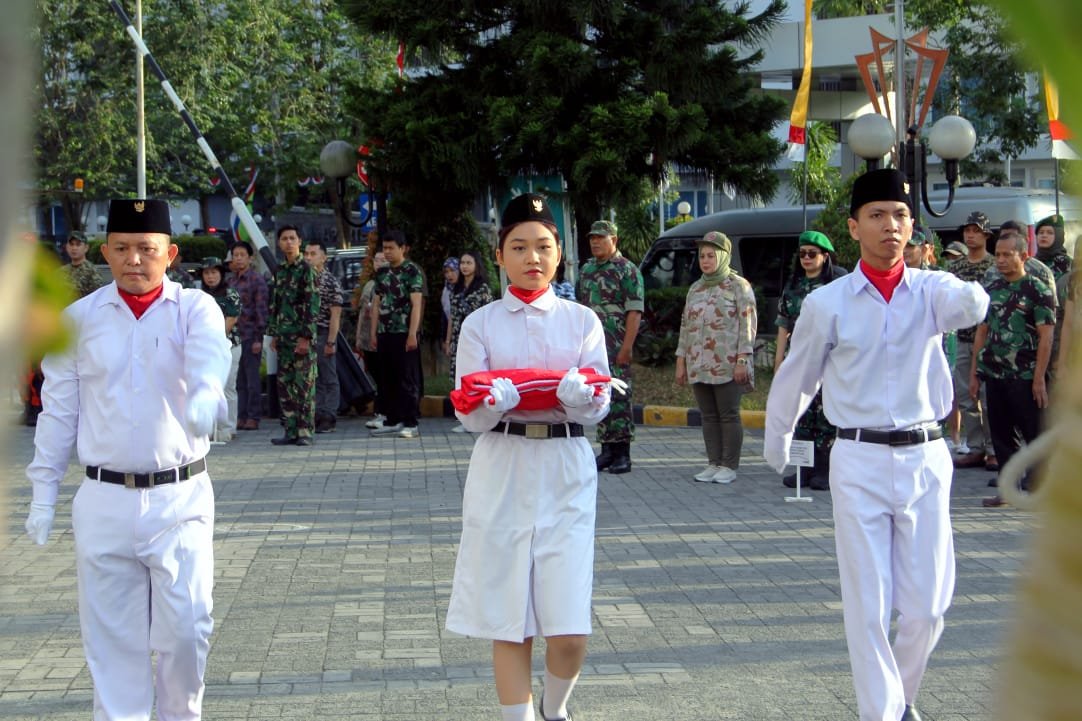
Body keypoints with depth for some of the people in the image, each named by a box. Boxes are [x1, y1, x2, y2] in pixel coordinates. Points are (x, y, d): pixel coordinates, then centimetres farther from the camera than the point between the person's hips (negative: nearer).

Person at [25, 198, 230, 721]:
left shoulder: (195, 309, -1)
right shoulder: (78, 318, 6)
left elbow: (210, 355, -24)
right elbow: (58, 410, 10)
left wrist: (206, 395, -46)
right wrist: (44, 491, 8)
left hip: (180, 499, -1)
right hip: (104, 501, 2)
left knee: (186, 628, 1)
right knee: (111, 636, 6)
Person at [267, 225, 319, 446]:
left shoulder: (306, 269, -6)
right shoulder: (279, 271, 15)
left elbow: (312, 304, -11)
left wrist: (306, 336, -16)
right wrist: (273, 334, 13)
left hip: (302, 336, -7)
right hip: (283, 335, 7)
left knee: (304, 384, -5)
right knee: (285, 384, 7)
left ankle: (305, 432, -2)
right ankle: (290, 431, 11)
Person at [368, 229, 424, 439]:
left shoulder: (412, 271, -5)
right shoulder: (382, 273, 14)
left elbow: (416, 304, -11)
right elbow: (376, 304, 18)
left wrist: (412, 334, -17)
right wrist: (373, 332, 12)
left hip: (404, 333, -7)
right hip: (385, 334, 7)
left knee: (408, 380, -3)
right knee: (387, 380, 10)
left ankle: (411, 424, 0)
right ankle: (393, 421, 17)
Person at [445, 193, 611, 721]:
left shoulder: (582, 321, 6)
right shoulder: (481, 324, 4)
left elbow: (599, 408, 0)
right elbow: (470, 415, -2)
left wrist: (580, 396, -23)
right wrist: (496, 401, -24)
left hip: (566, 471, 0)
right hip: (502, 473, 0)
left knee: (569, 632, -3)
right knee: (508, 623, 1)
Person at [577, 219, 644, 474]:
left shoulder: (627, 270, -5)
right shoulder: (586, 269, 16)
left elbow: (635, 312, -10)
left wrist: (626, 348, -16)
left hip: (616, 348, -6)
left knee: (619, 396, -5)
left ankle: (623, 454, 0)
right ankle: (607, 450, 15)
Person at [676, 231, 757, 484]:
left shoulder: (739, 286, -1)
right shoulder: (695, 289, 16)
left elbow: (748, 324, -6)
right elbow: (685, 325, 18)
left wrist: (742, 360, -14)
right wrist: (680, 362, 13)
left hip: (727, 365, -5)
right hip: (699, 366, 6)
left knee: (729, 415, -2)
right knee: (709, 416, 8)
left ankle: (729, 466, 5)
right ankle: (713, 463, 15)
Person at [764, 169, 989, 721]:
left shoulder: (930, 290, 0)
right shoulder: (827, 304, -2)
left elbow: (970, 306, -24)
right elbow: (794, 380, 12)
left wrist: (969, 298, -48)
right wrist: (776, 442, 23)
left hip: (925, 459, 1)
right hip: (859, 461, -1)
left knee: (926, 607, 8)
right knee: (868, 607, 1)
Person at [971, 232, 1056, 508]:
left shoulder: (1038, 291, -6)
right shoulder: (991, 289, 11)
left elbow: (1046, 337, -10)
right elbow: (982, 332, 14)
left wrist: (1039, 378, -15)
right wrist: (974, 372, 10)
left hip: (1026, 377, -6)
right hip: (995, 375, 6)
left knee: (1034, 434, 1)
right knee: (1002, 434, 10)